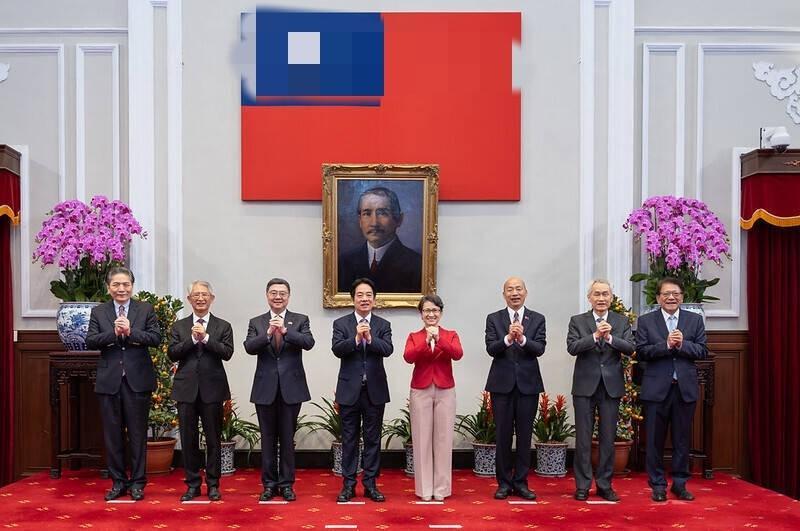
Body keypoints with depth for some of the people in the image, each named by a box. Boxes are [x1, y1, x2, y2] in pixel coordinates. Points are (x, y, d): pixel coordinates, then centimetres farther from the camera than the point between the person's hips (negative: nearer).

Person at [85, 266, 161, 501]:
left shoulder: (146, 310, 4)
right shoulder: (98, 312, 8)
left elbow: (156, 338, -7)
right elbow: (90, 341, -4)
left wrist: (130, 331, -18)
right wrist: (114, 333, -18)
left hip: (137, 380, -2)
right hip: (109, 381, 2)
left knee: (138, 434, 5)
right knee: (112, 434, 8)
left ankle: (137, 482, 15)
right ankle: (118, 482, 20)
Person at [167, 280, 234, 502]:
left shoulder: (223, 326, 5)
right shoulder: (179, 326, 9)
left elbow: (227, 353, -9)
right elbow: (172, 354, -2)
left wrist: (206, 338, -17)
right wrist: (192, 339, -14)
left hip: (212, 388, -1)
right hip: (186, 388, 1)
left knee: (213, 439, 5)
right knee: (188, 439, 6)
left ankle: (213, 484, 16)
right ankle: (192, 484, 18)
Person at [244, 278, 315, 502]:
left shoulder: (301, 320, 2)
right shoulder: (256, 322, 6)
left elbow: (308, 343, -15)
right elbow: (249, 348, -10)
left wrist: (285, 331, -29)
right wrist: (268, 333, -26)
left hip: (291, 387, -1)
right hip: (265, 388, 1)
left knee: (287, 437, 7)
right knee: (268, 438, 9)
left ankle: (286, 484, 17)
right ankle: (269, 484, 20)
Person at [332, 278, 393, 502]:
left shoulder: (383, 325, 5)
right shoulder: (341, 323, 2)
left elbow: (388, 349, -12)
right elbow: (337, 349, -13)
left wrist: (370, 338, -27)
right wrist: (356, 338, -26)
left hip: (375, 389, 1)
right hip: (350, 389, -1)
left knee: (373, 438, 7)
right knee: (349, 438, 7)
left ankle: (370, 484, 17)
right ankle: (348, 484, 16)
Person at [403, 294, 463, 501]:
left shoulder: (450, 335, 5)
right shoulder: (414, 337, 5)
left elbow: (458, 354, -14)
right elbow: (408, 357, -14)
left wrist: (439, 339, -28)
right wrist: (426, 341, -28)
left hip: (445, 391, 0)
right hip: (420, 391, 0)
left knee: (443, 439, 4)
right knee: (422, 439, 3)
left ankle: (441, 488, 13)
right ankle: (425, 488, 12)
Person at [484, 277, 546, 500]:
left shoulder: (537, 319, 4)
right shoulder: (493, 319, 4)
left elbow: (540, 349, -8)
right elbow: (491, 349, -8)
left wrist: (522, 338, -26)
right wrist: (508, 338, -26)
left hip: (528, 383, 1)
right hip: (502, 383, 0)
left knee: (525, 435, 6)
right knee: (503, 434, 5)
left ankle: (521, 482, 17)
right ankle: (504, 482, 17)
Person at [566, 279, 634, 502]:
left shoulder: (622, 321, 6)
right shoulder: (577, 321, 2)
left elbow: (630, 348, -7)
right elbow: (572, 347, -12)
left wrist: (610, 338, -23)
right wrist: (595, 335, -23)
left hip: (611, 385, 1)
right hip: (585, 385, -1)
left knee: (608, 438, 7)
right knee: (583, 438, 4)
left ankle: (604, 485, 18)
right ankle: (582, 485, 13)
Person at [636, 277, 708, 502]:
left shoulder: (695, 320, 8)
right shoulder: (645, 321, 3)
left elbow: (702, 351, 0)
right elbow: (641, 351, -7)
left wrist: (682, 344, -16)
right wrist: (666, 345, -18)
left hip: (685, 388, 1)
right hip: (657, 388, -1)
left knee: (682, 439, 9)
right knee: (655, 439, 5)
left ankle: (680, 483, 22)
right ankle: (658, 484, 16)